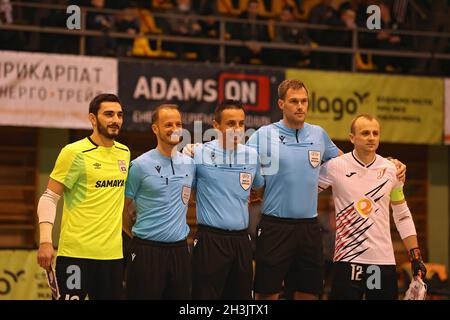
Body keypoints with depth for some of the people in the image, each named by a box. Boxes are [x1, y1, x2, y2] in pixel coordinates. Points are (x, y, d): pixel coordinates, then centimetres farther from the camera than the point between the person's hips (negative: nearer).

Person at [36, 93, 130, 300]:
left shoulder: (124, 153, 11)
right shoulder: (75, 153, -7)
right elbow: (49, 198, -7)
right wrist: (45, 242, -18)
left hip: (113, 253, 6)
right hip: (76, 253, -6)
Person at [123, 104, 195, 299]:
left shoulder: (190, 164, 7)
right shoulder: (140, 165, -5)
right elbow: (123, 206, 1)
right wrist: (133, 234, 7)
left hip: (180, 250, 4)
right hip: (147, 251, -4)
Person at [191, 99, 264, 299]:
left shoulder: (253, 156, 7)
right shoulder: (199, 154, -5)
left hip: (242, 239, 4)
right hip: (210, 238, -4)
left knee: (242, 294, 9)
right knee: (206, 294, -3)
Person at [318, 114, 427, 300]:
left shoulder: (391, 169, 7)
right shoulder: (335, 166, -3)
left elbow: (402, 216, 14)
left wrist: (416, 257, 10)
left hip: (384, 260, 3)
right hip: (347, 257, -3)